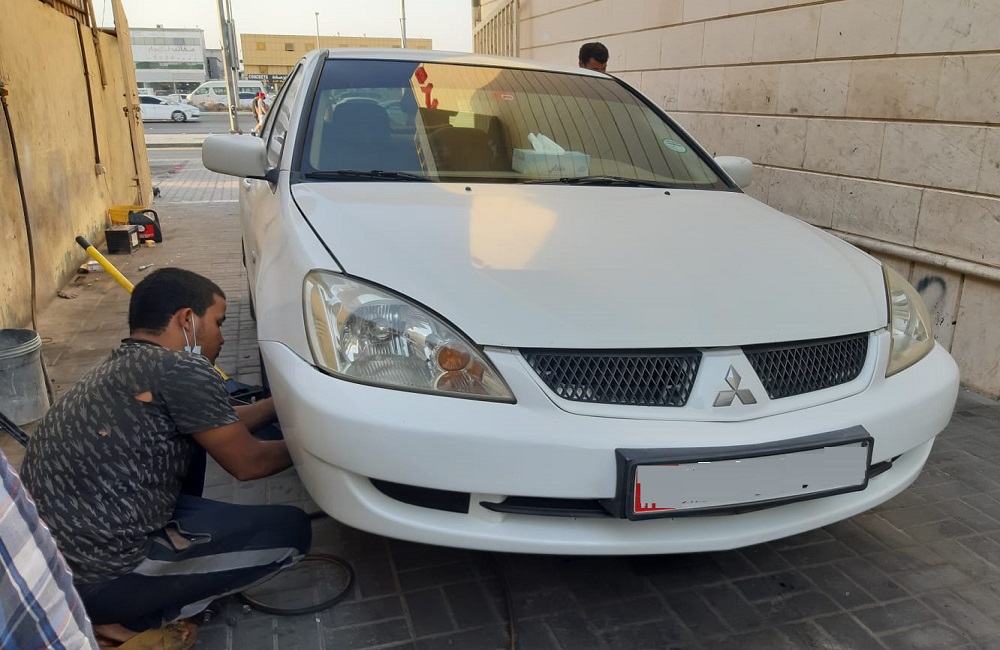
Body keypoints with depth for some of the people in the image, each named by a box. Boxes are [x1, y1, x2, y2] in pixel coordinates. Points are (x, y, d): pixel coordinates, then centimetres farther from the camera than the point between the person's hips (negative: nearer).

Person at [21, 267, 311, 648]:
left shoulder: (118, 369, 12)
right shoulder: (182, 371, -16)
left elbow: (219, 426, 24)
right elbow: (248, 463, -5)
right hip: (95, 577, -9)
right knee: (290, 531, -1)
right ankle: (130, 620, 1)